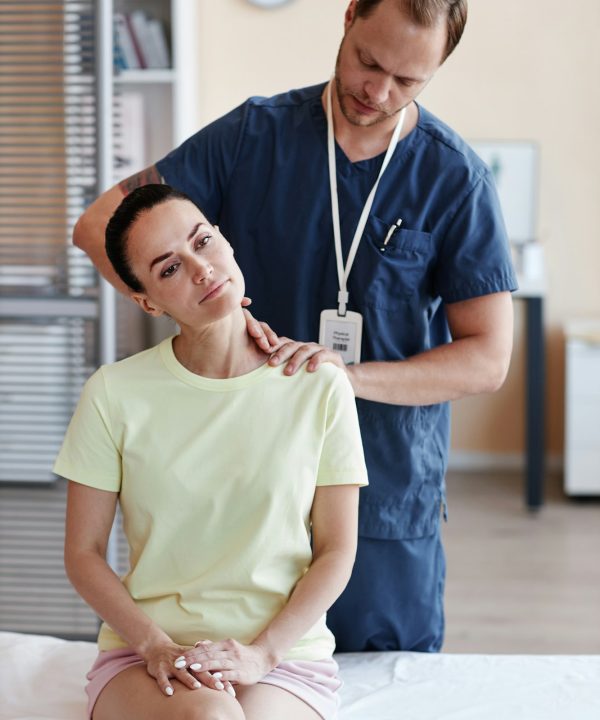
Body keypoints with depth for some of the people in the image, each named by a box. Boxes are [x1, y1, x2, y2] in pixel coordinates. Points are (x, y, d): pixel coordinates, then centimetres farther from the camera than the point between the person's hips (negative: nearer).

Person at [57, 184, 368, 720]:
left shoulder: (319, 385, -1)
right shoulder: (114, 394, 0)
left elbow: (336, 553, 2)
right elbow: (83, 553, 3)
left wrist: (261, 653, -11)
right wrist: (156, 645, -12)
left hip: (285, 651, 0)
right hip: (144, 651, 0)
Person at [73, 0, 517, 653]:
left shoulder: (455, 178, -5)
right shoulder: (254, 134, -1)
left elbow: (487, 359, -7)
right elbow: (99, 225, -2)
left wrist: (348, 375, -21)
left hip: (390, 503, -1)